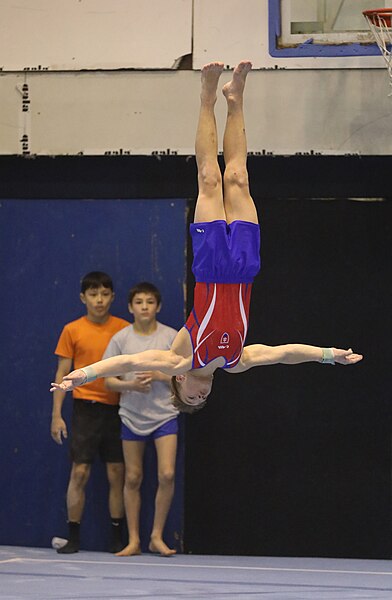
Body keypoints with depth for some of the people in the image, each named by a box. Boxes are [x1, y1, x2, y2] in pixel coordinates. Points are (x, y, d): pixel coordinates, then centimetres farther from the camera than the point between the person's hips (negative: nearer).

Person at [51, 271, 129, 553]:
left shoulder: (125, 329, 4)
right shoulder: (72, 331, 2)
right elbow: (62, 374, 4)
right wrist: (57, 415, -2)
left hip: (117, 408, 1)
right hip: (85, 407, -1)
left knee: (117, 474, 2)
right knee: (79, 472, -4)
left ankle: (117, 537, 9)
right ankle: (73, 537, 2)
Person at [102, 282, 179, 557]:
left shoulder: (171, 337, -2)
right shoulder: (121, 339, 0)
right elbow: (108, 380, 2)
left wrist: (159, 376, -17)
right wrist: (131, 384, -17)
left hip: (165, 414, -1)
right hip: (132, 415, 1)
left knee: (167, 475, -12)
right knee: (133, 478, 4)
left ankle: (157, 536, 1)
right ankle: (134, 540, 12)